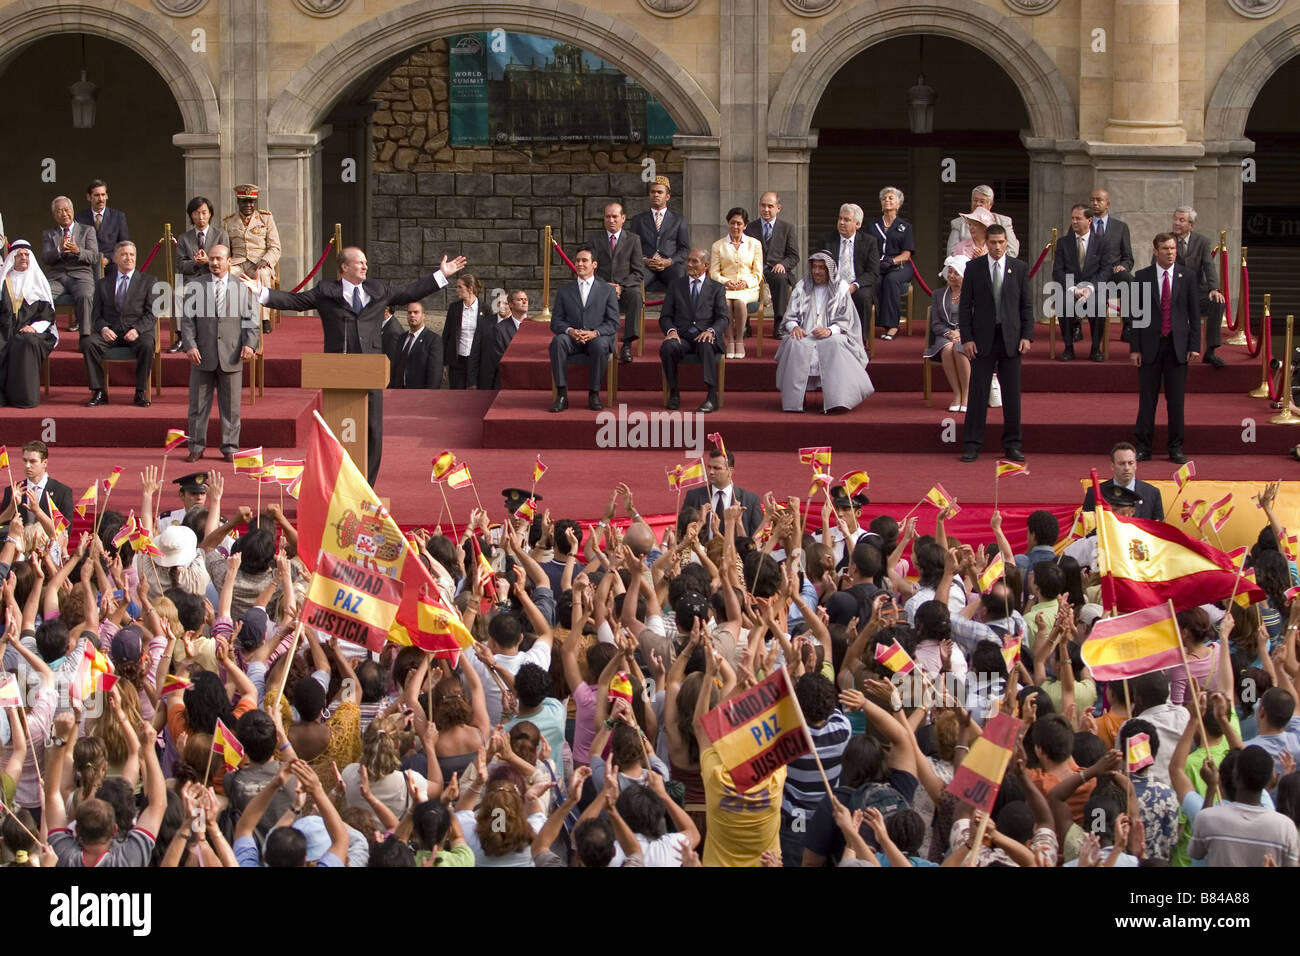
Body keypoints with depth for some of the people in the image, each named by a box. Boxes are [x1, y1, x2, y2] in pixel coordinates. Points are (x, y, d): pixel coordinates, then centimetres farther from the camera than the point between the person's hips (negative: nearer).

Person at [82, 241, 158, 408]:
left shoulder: (147, 282, 11)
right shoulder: (103, 284, 17)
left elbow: (152, 313, 2)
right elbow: (96, 314, 12)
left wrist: (137, 330, -16)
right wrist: (103, 328, -11)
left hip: (137, 332, -2)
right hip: (111, 332, 2)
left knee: (147, 345, -36)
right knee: (88, 343, -27)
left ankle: (141, 393, -22)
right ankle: (99, 393, -21)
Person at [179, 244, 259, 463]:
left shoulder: (242, 288, 9)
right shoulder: (194, 287, 8)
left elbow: (252, 320, 7)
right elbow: (187, 320, 4)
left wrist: (250, 344, -9)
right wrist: (190, 345, -9)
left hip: (231, 357, 0)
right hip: (203, 355, 0)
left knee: (230, 406, 4)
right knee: (198, 404, 3)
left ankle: (229, 449, 11)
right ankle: (196, 447, 12)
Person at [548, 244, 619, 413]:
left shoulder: (608, 290, 11)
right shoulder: (564, 291, 17)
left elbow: (613, 323, 3)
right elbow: (556, 322, 9)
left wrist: (594, 333, -17)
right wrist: (570, 331, -14)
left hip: (597, 337, -2)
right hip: (572, 339, 2)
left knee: (600, 345, -38)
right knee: (557, 341, -33)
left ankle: (594, 394, -26)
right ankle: (561, 395, -34)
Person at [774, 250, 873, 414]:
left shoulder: (841, 288, 9)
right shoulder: (802, 288, 16)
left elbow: (846, 321, 2)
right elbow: (790, 316, 12)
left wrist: (830, 330, -19)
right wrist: (794, 327, -13)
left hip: (831, 336, -2)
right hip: (805, 336, 2)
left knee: (835, 345, -37)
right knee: (794, 344, -33)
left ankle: (837, 401, -44)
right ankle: (793, 402, -34)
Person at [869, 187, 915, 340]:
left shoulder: (905, 226, 15)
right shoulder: (873, 225, 21)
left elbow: (906, 254, 4)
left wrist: (892, 261, -16)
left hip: (899, 266, -1)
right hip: (876, 266, 1)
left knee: (891, 279, -37)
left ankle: (891, 325, -38)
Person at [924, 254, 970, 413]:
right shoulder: (939, 295, 19)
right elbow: (935, 323, 11)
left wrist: (961, 333, -13)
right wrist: (948, 333, -9)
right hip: (945, 336, 2)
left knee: (959, 349, -38)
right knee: (947, 349, -36)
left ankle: (966, 396, -31)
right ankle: (956, 395, -33)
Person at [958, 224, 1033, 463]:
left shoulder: (1019, 268, 6)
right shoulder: (974, 268, 3)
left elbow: (1026, 305, 7)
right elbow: (965, 306, 3)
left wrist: (1027, 336, -2)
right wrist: (966, 338, -5)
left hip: (1010, 338, 1)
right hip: (983, 338, -1)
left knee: (1012, 394, 3)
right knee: (978, 392, -1)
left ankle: (1012, 445, 10)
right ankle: (972, 445, 3)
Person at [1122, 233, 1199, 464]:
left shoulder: (1187, 277, 5)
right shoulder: (1142, 277, 2)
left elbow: (1194, 313, 5)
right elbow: (1135, 314, 2)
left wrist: (1194, 345, -1)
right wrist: (1134, 347, -3)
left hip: (1177, 345, 1)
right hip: (1150, 345, -1)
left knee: (1176, 399, 3)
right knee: (1147, 398, 2)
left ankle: (1176, 448, 10)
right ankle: (1142, 447, 7)